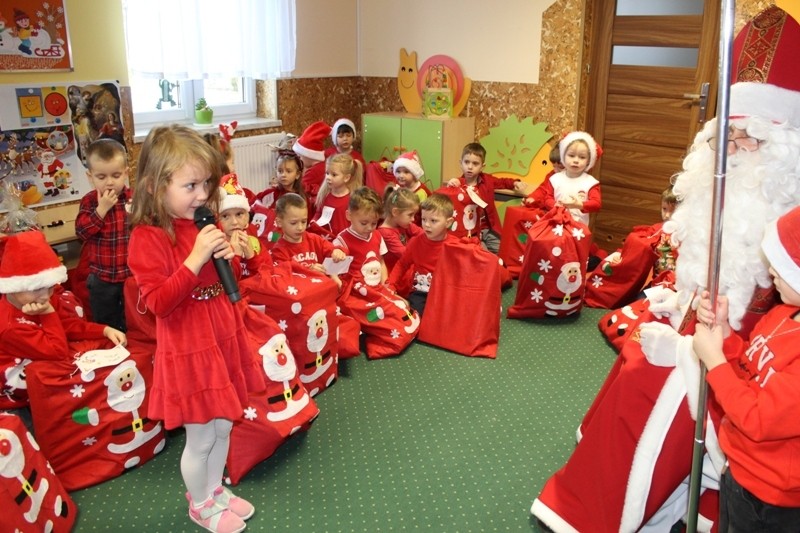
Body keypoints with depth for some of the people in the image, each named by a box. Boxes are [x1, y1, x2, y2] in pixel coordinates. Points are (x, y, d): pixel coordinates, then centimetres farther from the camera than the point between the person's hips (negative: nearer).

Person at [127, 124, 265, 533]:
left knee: (223, 426, 20)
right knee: (200, 438, 9)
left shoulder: (204, 225, 4)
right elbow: (158, 302, -23)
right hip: (189, 351, -7)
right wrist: (196, 259, -30)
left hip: (224, 342, 7)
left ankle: (216, 489, 43)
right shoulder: (147, 237, -18)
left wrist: (229, 257, -7)